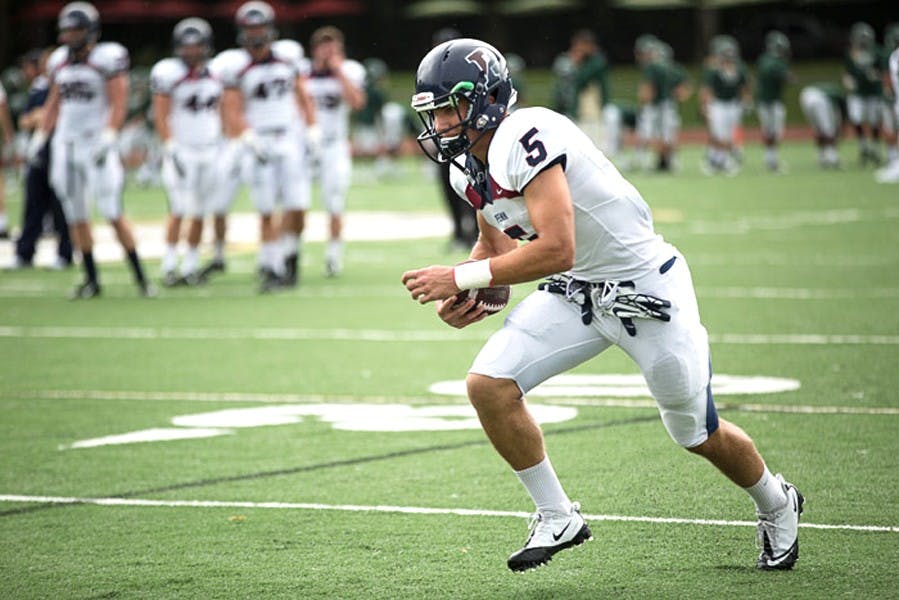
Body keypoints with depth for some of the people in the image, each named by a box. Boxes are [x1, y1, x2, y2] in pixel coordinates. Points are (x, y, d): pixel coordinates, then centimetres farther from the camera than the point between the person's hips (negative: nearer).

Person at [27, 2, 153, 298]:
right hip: (66, 145, 6)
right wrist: (40, 136, 16)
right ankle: (91, 279, 16)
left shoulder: (107, 58, -9)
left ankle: (140, 276, -2)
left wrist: (108, 136, -23)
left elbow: (118, 104, -12)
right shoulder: (59, 61, 10)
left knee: (113, 213, -9)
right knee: (76, 216, 8)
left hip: (97, 143, -6)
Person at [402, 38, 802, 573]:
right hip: (574, 294, 8)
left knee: (699, 435, 8)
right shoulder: (469, 166, 0)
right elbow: (495, 243, 18)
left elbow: (557, 250, -35)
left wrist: (462, 277, -29)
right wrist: (466, 296, -2)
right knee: (488, 384, -13)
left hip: (645, 285, -8)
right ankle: (558, 519, 3)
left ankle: (777, 505, 39)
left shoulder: (525, 139, -29)